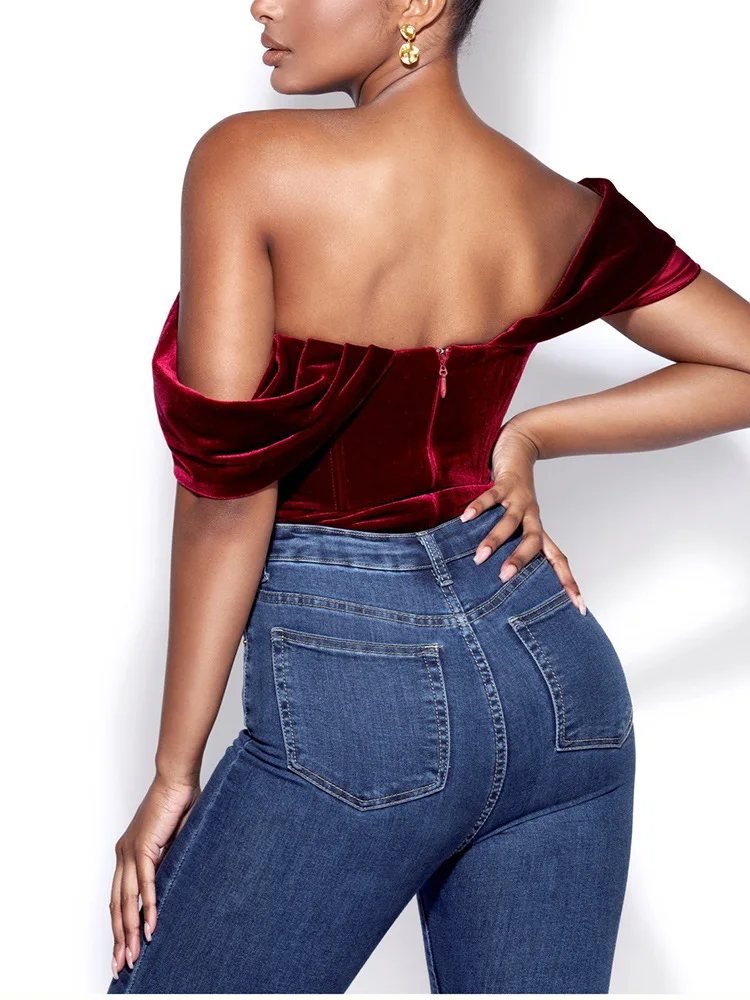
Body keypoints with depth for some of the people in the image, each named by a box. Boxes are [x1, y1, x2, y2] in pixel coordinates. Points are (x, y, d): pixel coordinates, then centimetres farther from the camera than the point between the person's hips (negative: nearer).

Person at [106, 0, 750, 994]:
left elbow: (227, 492, -14)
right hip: (560, 680, 6)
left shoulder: (247, 163, -14)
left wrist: (175, 770, -5)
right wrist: (529, 436, 8)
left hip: (351, 703, -5)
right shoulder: (559, 212, 0)